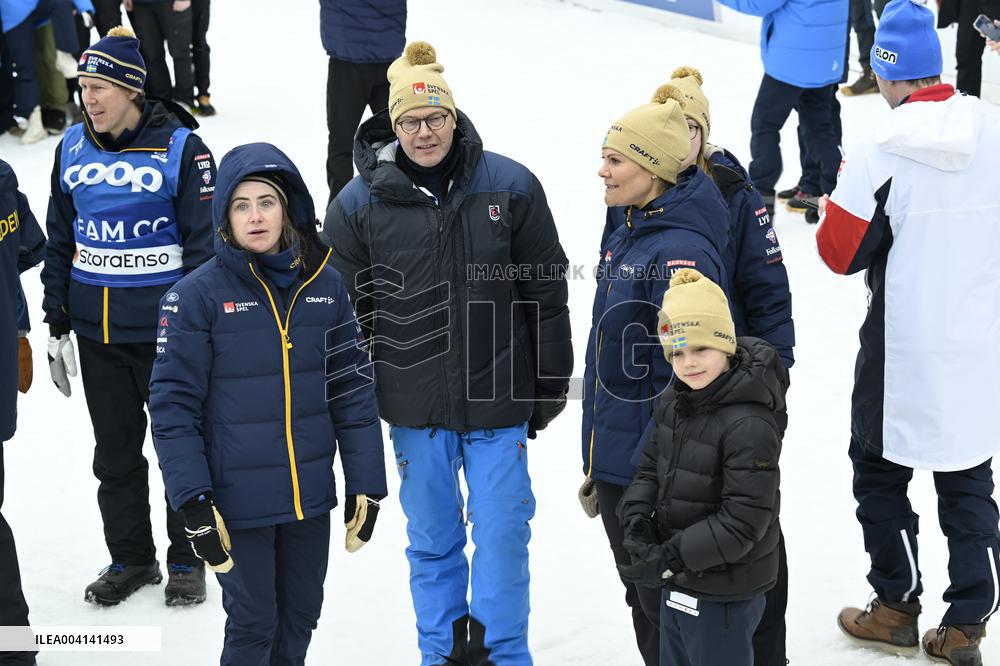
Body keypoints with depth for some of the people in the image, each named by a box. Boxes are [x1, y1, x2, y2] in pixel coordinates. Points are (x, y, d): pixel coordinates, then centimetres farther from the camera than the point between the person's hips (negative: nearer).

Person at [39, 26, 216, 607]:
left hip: (165, 329, -4)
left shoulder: (180, 147, -10)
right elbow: (60, 239, 13)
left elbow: (203, 243, -7)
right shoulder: (72, 149, 5)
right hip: (97, 330, 5)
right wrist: (58, 324, 11)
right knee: (115, 451, 13)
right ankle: (130, 558, 29)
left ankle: (187, 560, 24)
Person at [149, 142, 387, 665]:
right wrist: (193, 502, -14)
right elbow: (172, 404, -9)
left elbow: (353, 388, 6)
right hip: (238, 500, -4)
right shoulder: (198, 294, -10)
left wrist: (366, 485, 4)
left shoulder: (324, 284, 1)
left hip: (311, 496, 4)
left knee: (299, 620, 17)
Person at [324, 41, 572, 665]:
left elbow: (548, 292, 3)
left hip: (500, 400, -1)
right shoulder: (358, 204, -4)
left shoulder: (510, 186, -6)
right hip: (414, 407, 1)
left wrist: (552, 384, 6)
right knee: (432, 541, 13)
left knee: (504, 533, 4)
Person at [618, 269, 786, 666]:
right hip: (676, 584, 8)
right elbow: (651, 468, 12)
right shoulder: (673, 402, 1)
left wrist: (670, 556, -25)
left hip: (723, 592, -8)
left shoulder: (749, 424, -25)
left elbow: (743, 521, -25)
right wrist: (637, 519, -7)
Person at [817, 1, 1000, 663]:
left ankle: (898, 608, 24)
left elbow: (840, 252, -10)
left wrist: (843, 190, 5)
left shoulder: (880, 156, -18)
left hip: (904, 352, -4)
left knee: (880, 470, 16)